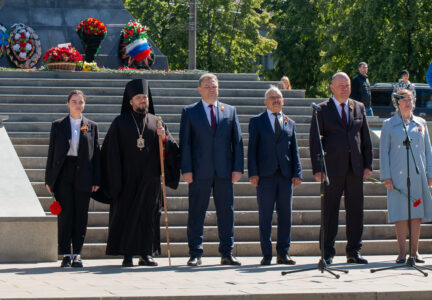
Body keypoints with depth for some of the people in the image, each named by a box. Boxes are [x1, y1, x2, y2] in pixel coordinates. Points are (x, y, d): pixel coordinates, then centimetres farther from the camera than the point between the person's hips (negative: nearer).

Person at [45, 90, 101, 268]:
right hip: (63, 174, -1)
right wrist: (49, 178, 1)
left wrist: (96, 180, 1)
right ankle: (65, 254, 0)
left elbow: (96, 153, 7)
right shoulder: (58, 125, 7)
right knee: (65, 213, -4)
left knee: (81, 215, 2)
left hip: (83, 176, 1)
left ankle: (77, 254, 8)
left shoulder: (91, 126, 9)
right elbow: (52, 152, 6)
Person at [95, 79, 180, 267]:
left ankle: (146, 254, 10)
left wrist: (164, 138, -14)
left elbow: (172, 149, 8)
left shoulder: (156, 122, 11)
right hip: (127, 179, -2)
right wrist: (115, 179, -8)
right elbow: (111, 152, 0)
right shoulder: (120, 123, 4)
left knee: (148, 215, 3)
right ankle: (127, 255, 0)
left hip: (149, 179, 3)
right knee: (126, 214, -4)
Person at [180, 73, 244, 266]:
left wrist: (237, 168, 1)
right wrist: (186, 170, -8)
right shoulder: (189, 112, 6)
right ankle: (195, 254, 5)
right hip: (200, 171, -2)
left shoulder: (230, 111, 13)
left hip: (224, 171, 2)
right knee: (196, 213, 0)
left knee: (226, 212, 4)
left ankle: (227, 253, 11)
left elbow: (237, 141, 10)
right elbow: (185, 143, 1)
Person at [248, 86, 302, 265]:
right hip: (265, 175, -3)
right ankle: (267, 254, 3)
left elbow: (294, 150, 14)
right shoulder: (256, 122, 8)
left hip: (286, 175, 3)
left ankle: (283, 253, 9)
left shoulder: (290, 123, 16)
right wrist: (253, 173, -7)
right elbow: (252, 148, 3)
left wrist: (297, 174, 2)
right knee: (265, 216, -2)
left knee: (285, 215, 3)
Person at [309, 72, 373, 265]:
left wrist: (368, 165, 6)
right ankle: (327, 252, 5)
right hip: (332, 168, -3)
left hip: (355, 168, 3)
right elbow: (314, 140, -1)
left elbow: (366, 138, 14)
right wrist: (317, 169, -8)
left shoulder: (359, 108, 13)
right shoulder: (322, 109, 2)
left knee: (355, 210, 4)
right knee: (330, 211, -1)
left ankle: (354, 252, 10)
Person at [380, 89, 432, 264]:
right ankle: (402, 252, 0)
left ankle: (414, 251, 11)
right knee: (400, 214, -5)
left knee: (417, 214, 4)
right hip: (397, 176, -3)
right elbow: (383, 152, 2)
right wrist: (386, 176, -6)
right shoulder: (389, 125, 4)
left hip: (418, 175, 3)